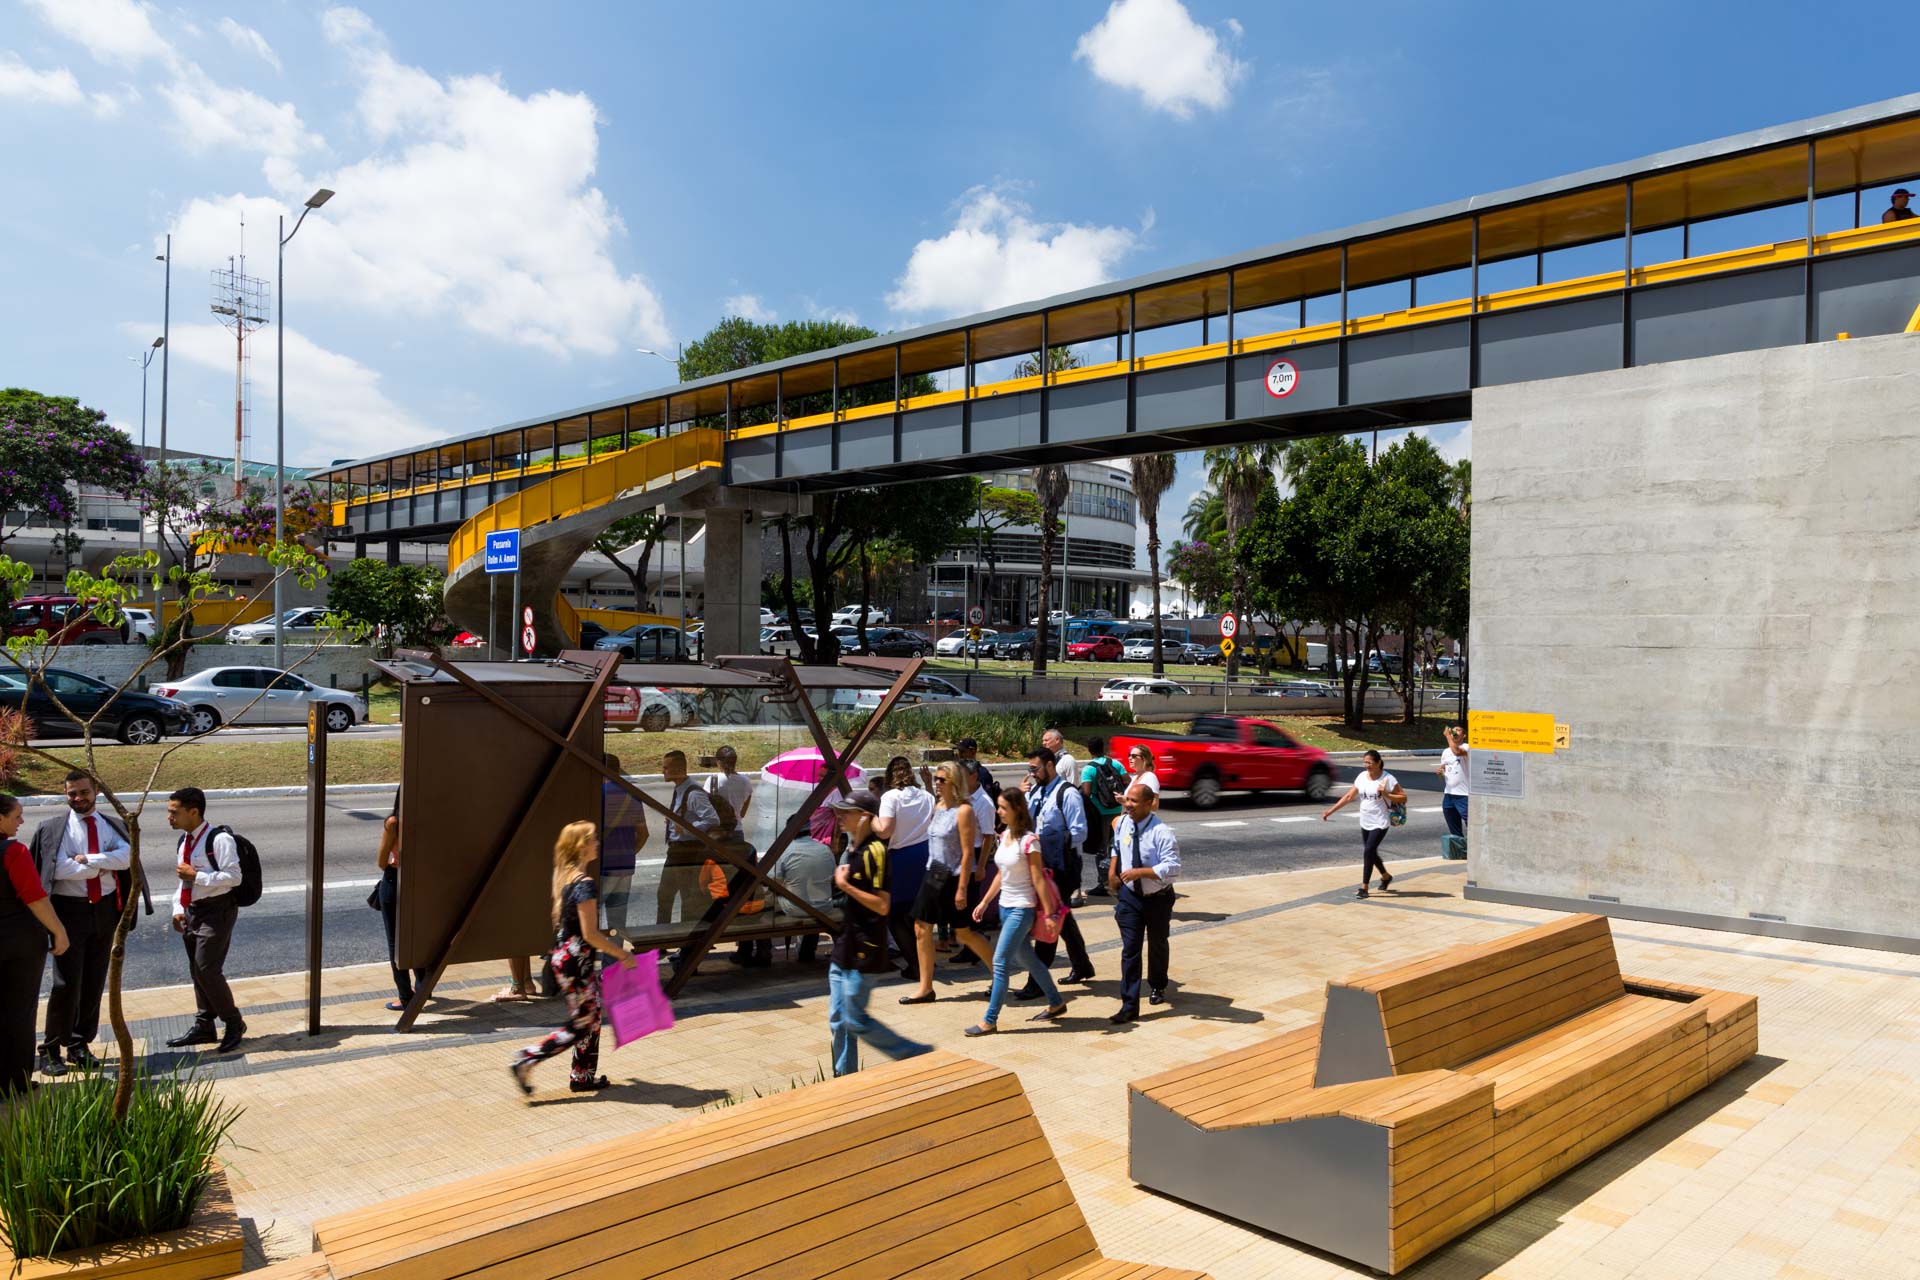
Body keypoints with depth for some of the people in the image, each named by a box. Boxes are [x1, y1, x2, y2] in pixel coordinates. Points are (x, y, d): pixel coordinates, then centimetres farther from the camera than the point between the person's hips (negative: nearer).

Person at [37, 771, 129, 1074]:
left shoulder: (113, 826, 7)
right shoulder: (52, 829, -2)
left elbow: (127, 856, -12)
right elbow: (60, 868, -15)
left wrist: (88, 860, -19)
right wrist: (104, 865, -10)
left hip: (104, 909, 4)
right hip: (70, 909, -3)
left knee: (95, 981, 9)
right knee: (67, 982, -6)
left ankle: (80, 1045, 22)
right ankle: (50, 1051, 6)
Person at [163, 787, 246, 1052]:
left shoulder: (219, 839, -17)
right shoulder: (184, 840, 11)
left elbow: (233, 877, -22)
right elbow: (185, 878, 21)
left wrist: (196, 875, -21)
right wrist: (178, 908, 10)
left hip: (216, 910, -9)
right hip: (192, 910, 9)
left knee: (207, 970, -11)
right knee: (197, 971, 14)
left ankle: (234, 1023, 6)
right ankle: (204, 1026, 26)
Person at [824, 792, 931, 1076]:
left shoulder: (875, 851, -18)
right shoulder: (853, 849, 11)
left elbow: (882, 905, -22)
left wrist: (845, 885, -21)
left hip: (865, 950, -9)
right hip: (845, 946, 10)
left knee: (855, 1020, -4)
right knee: (838, 1019, 12)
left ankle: (916, 1055, 8)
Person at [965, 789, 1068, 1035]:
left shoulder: (1029, 841, -18)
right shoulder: (1004, 836, 5)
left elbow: (1038, 879, -17)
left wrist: (1049, 913, -16)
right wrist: (984, 902, 14)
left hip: (1022, 909, -8)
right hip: (1006, 906, 8)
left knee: (1000, 962, -8)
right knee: (1026, 959, 17)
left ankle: (990, 1020, -1)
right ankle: (1056, 1003, 33)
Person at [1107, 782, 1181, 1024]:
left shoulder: (1162, 832, -24)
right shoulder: (1122, 824, -5)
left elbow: (1172, 867, -29)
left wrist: (1139, 872, -33)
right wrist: (1112, 870, 4)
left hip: (1158, 899, -3)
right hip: (1129, 895, 3)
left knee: (1157, 945, 20)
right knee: (1130, 949, -6)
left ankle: (1157, 988, 46)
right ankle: (1129, 1005, -4)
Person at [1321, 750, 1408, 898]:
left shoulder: (1388, 779, -12)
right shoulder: (1362, 777, 3)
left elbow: (1403, 798, -10)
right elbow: (1349, 796, 6)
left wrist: (1386, 794, -25)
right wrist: (1330, 811, 1)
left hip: (1380, 823, -6)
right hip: (1365, 823, 6)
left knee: (1368, 852, -14)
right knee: (1371, 853, 17)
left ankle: (1364, 888, -6)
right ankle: (1386, 877, 43)